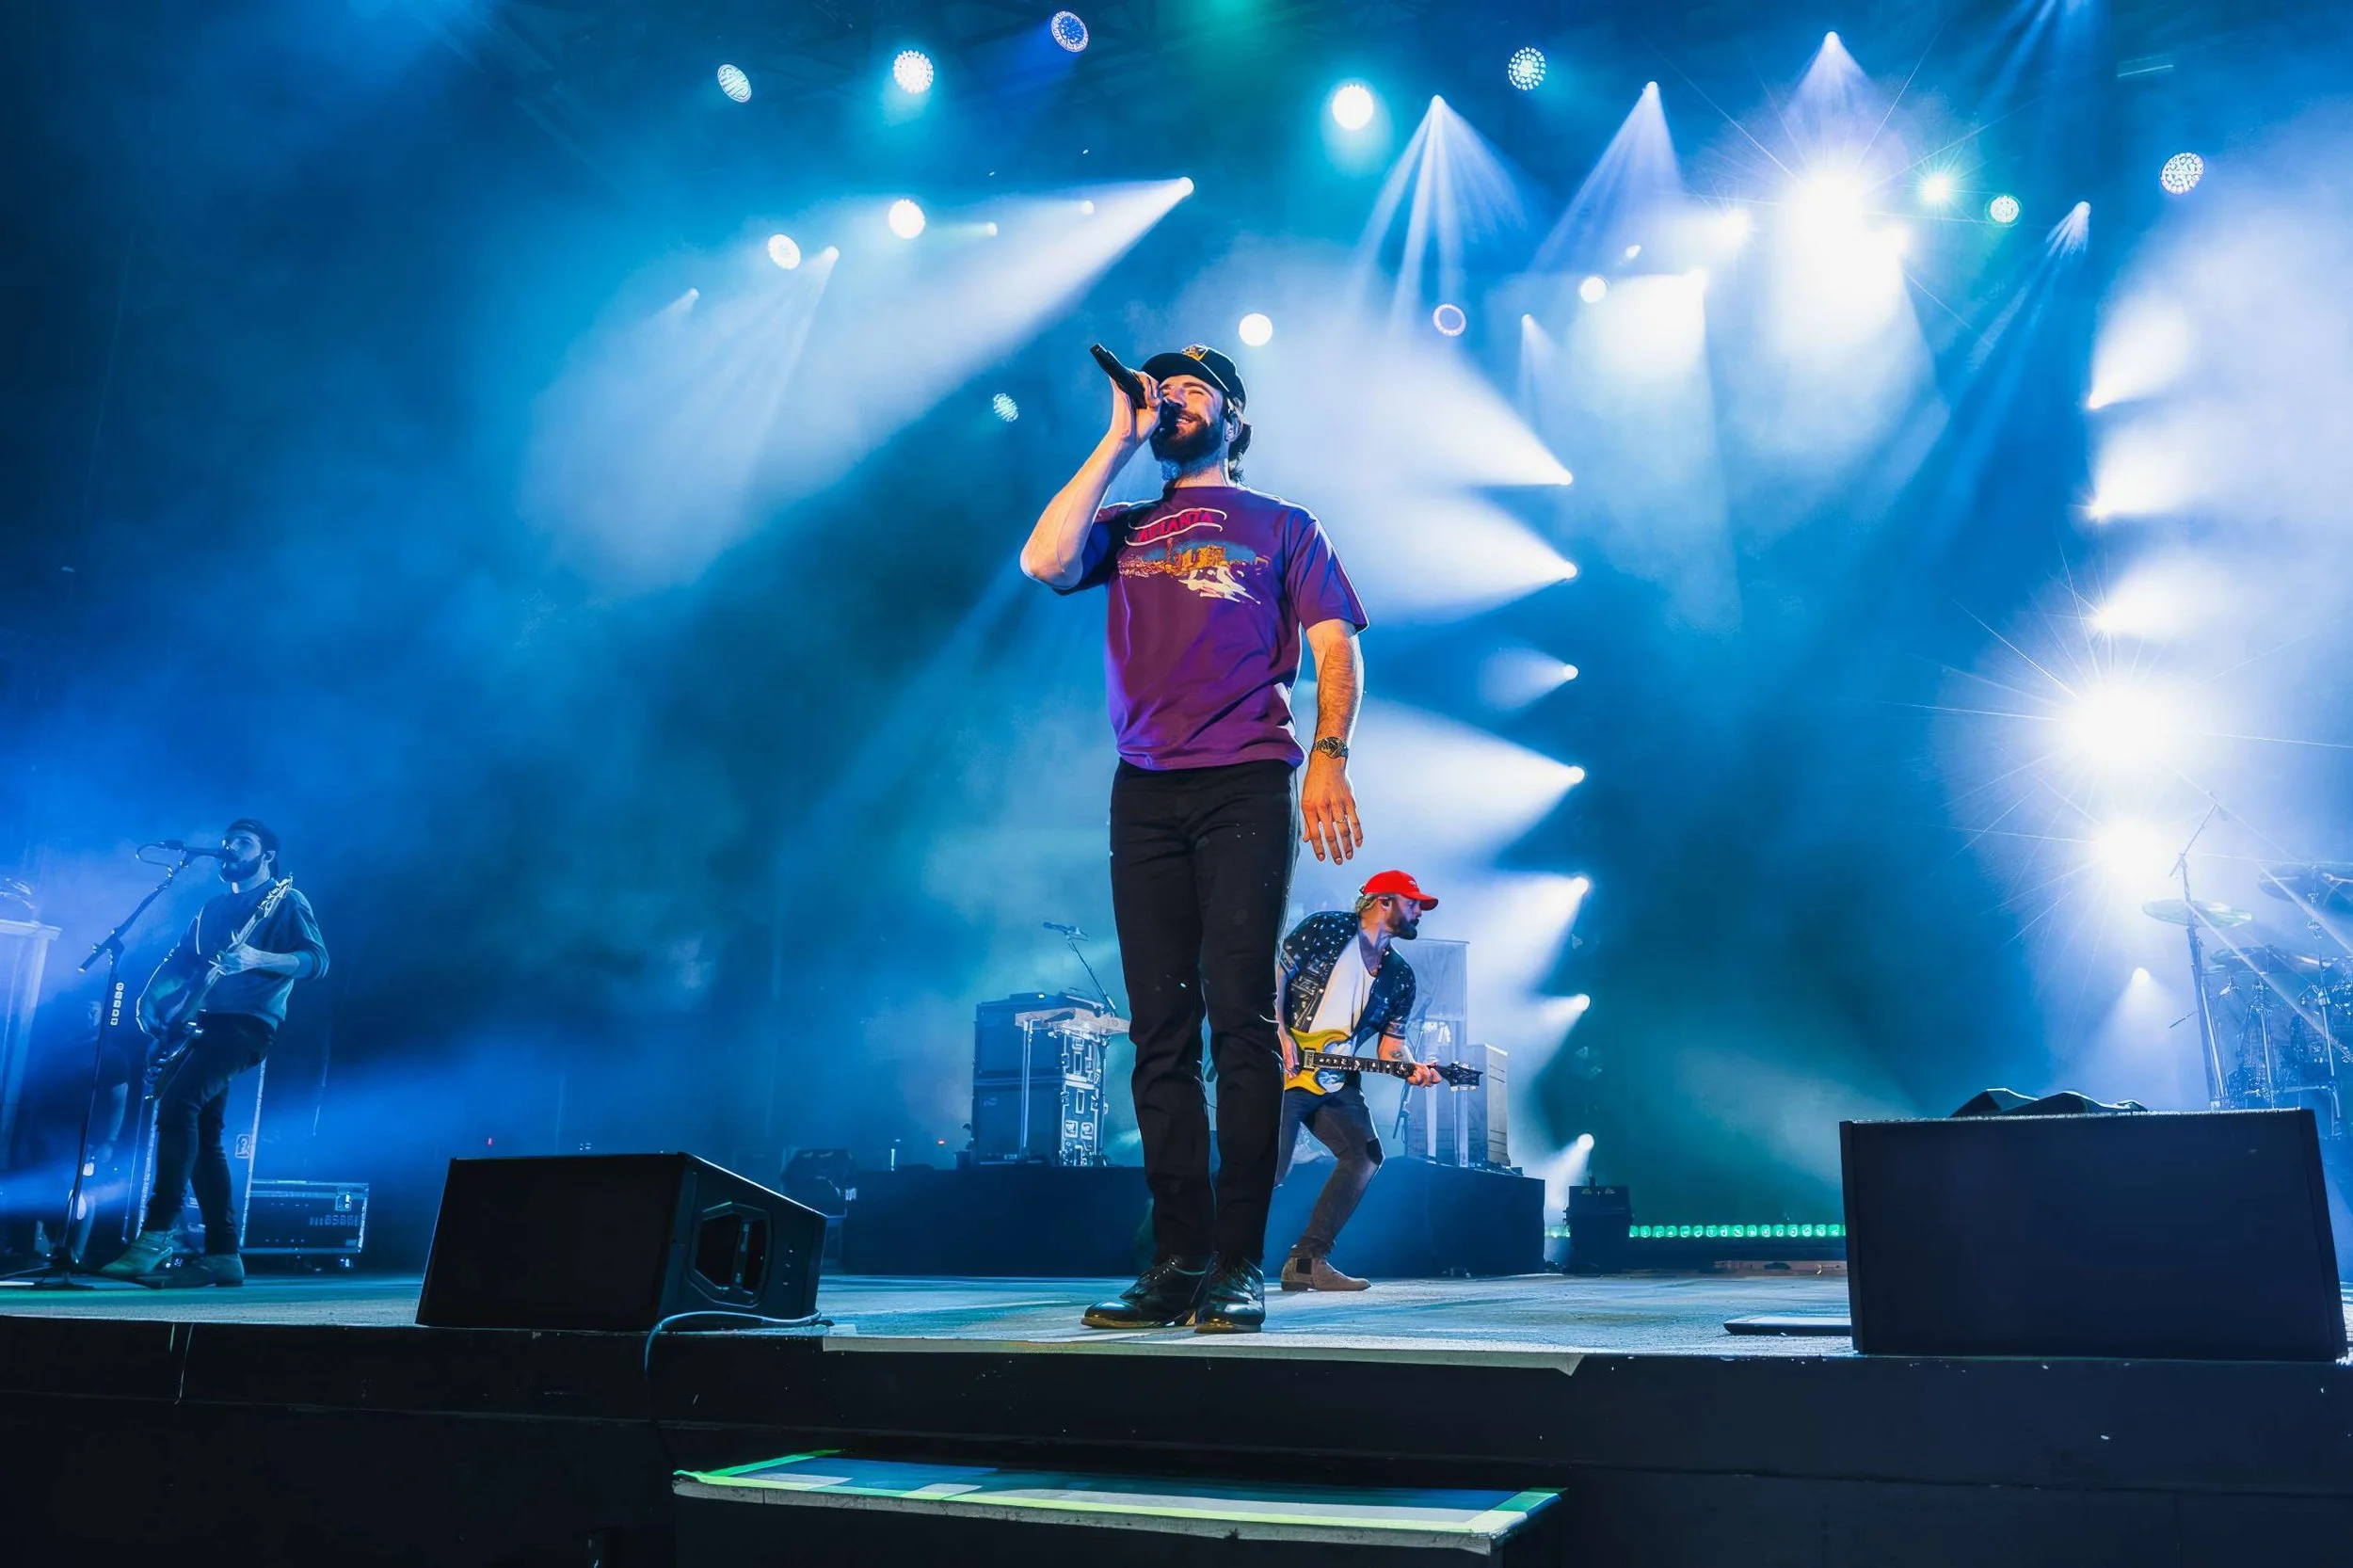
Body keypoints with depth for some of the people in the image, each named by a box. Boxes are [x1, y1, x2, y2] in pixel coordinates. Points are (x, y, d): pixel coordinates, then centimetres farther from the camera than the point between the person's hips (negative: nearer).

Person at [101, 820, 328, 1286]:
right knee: (202, 1130, 1)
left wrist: (258, 958, -28)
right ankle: (222, 1255, 3)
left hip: (247, 1021, -8)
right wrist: (149, 998, 3)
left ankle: (156, 1237, -25)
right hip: (204, 1021, 8)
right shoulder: (212, 908, 24)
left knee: (176, 1103, -25)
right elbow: (179, 961, 23)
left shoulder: (285, 901, 2)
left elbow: (317, 959, -11)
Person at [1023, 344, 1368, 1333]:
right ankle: (1176, 1261, 6)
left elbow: (1336, 647, 7)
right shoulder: (1124, 528, 23)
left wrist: (1329, 755, -10)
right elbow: (1043, 562, 2)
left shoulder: (1283, 527, 17)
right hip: (1145, 793, 3)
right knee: (1161, 1029, 1)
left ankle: (1239, 1267, -6)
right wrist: (1116, 440, 8)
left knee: (1241, 1017, -10)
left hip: (1246, 786, -3)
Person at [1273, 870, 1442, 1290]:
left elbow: (1391, 1043, 12)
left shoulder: (1399, 976, 12)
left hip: (1334, 1080, 7)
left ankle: (1308, 1260, 0)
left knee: (1365, 1155, -8)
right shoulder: (1327, 928, -4)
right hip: (1284, 1068, -7)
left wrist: (1411, 1068, -10)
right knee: (1270, 1170, -16)